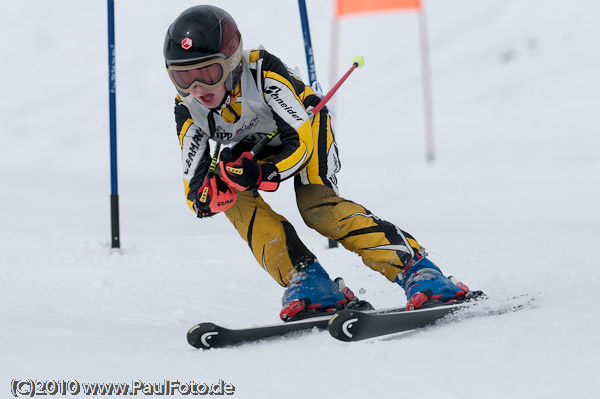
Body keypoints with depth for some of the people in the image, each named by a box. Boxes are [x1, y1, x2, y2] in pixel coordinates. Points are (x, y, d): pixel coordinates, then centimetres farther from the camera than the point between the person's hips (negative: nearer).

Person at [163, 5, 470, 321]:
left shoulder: (262, 71, -37)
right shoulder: (188, 109, -24)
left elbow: (300, 142, -35)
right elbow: (195, 189, -23)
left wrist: (263, 174, -53)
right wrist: (210, 194, -47)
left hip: (305, 124, -5)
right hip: (254, 147, 5)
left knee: (316, 205, -29)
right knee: (234, 199, -26)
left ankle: (416, 269, -32)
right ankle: (310, 284, -28)